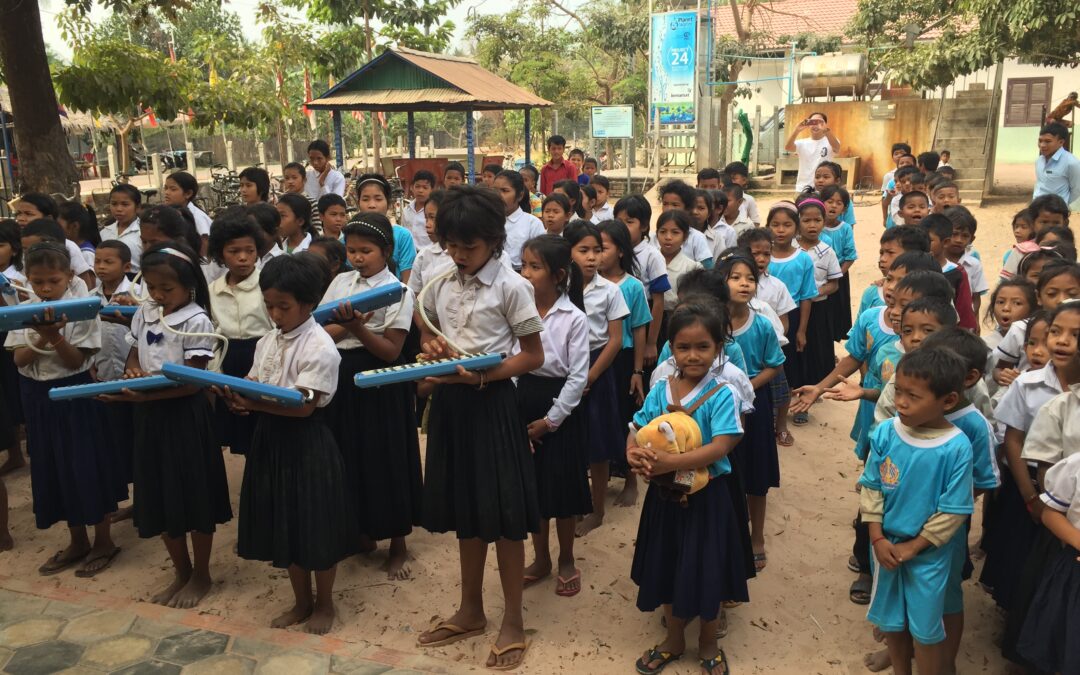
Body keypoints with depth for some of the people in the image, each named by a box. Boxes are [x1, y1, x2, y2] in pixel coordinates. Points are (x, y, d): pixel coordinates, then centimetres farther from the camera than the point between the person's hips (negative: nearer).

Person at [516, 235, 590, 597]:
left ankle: (567, 562, 27)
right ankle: (541, 559, 31)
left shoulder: (574, 318, -12)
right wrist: (512, 408, -5)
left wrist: (551, 419, -11)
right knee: (531, 486, 13)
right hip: (524, 402, 4)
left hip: (560, 407, -4)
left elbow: (578, 376, -11)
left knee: (562, 487, 7)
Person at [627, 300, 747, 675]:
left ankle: (708, 644, 35)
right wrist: (633, 455, -19)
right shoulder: (659, 391, -1)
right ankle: (674, 640, 40)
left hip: (706, 495, -4)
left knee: (705, 571, 10)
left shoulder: (721, 395, -15)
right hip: (665, 494, 4)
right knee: (666, 568, 17)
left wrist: (670, 463, -31)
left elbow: (719, 447, -23)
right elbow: (637, 430, 4)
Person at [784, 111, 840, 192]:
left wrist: (826, 130, -43)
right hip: (803, 188, 2)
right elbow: (787, 147, -16)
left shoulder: (829, 142, -1)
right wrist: (797, 130, -34)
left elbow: (836, 147, -25)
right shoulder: (802, 143, 5)